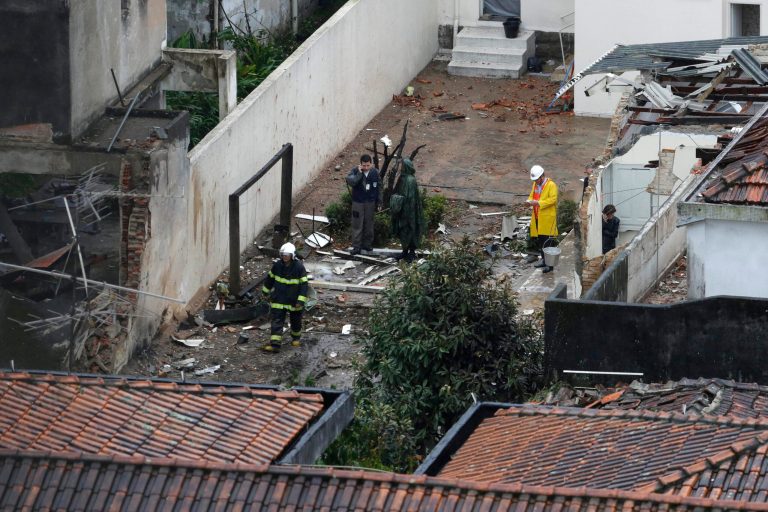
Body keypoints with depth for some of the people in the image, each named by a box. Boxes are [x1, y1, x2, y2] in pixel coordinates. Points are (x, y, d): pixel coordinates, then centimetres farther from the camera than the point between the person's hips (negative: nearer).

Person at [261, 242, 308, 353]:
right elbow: (270, 278, 11)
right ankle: (274, 344, -9)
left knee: (295, 321, 17)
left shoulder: (299, 267, -17)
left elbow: (304, 284, -15)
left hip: (294, 301, -2)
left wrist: (301, 301, -19)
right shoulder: (277, 265, -6)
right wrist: (266, 291, 20)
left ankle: (296, 338, 42)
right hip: (278, 300, 2)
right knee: (276, 322, -6)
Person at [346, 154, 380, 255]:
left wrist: (377, 203, 6)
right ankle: (356, 246, 4)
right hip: (358, 202, -2)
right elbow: (350, 182, -28)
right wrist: (359, 173, -29)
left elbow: (378, 189, 4)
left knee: (369, 225, 12)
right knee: (357, 225, -1)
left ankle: (367, 244, 25)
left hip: (370, 202, 2)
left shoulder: (375, 172, -4)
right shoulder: (355, 171, -10)